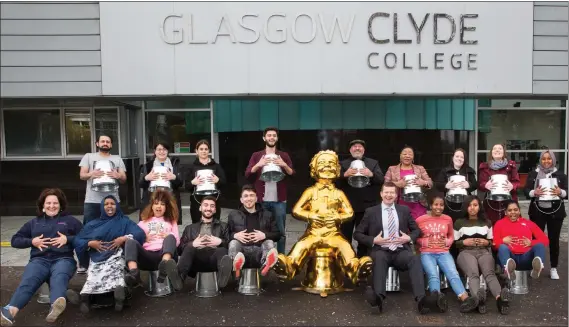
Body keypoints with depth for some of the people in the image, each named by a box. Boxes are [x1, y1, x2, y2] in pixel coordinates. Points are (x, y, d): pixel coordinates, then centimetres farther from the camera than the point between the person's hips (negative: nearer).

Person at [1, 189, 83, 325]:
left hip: (63, 259, -2)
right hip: (40, 260, 2)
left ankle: (57, 305, -71)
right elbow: (15, 240, 23)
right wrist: (32, 241, 4)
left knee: (59, 278, -39)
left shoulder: (70, 220, 20)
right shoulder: (34, 222, 28)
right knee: (28, 281, -33)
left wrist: (68, 239, -6)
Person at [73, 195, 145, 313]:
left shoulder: (124, 221, 22)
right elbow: (77, 241, 19)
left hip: (116, 255, -1)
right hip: (97, 258, 1)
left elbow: (141, 233, 6)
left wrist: (124, 238, -6)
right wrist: (90, 243, 1)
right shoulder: (93, 224, 28)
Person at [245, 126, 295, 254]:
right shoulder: (256, 156, 8)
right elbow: (247, 175, -1)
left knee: (281, 231, 1)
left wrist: (284, 165, -17)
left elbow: (292, 174, 2)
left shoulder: (284, 156, 9)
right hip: (261, 200, 0)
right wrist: (258, 165, -18)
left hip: (279, 200, 0)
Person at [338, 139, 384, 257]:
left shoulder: (373, 163, 12)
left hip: (366, 206, 1)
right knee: (345, 236, 4)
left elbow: (381, 179, 0)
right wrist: (344, 175, -22)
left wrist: (371, 174, -20)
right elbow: (336, 182, -3)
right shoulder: (342, 164, 9)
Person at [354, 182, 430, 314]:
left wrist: (409, 238, 0)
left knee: (415, 259, -32)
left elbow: (416, 230, 23)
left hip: (401, 251, 2)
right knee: (379, 258, -38)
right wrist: (373, 240, -8)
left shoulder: (404, 210, 17)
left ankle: (421, 298, -46)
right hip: (381, 251, -1)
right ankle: (379, 296, -56)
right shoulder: (371, 211, 10)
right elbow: (357, 234, 10)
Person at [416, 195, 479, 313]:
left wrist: (446, 242, 3)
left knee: (453, 273, -27)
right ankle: (438, 298, -57)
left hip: (443, 252, 2)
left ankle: (465, 299, -49)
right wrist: (425, 242, -6)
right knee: (433, 275, -31)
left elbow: (451, 236, 25)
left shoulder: (448, 219, 14)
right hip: (427, 253, -2)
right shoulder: (420, 220, 5)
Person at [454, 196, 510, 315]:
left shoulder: (487, 222, 23)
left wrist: (486, 242, 2)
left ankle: (500, 298, -64)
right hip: (466, 252, -2)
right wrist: (464, 242, -4)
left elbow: (492, 241, 25)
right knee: (473, 274, -38)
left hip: (484, 251, 2)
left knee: (489, 273, -35)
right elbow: (453, 243, 15)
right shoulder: (459, 223, 15)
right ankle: (478, 298, -67)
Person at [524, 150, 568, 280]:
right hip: (537, 211, 0)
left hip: (555, 212, 0)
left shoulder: (560, 175, 5)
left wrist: (561, 192, -21)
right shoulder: (533, 174, 5)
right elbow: (526, 191, 1)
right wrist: (534, 192, -20)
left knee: (554, 240, 5)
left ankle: (553, 268, 14)